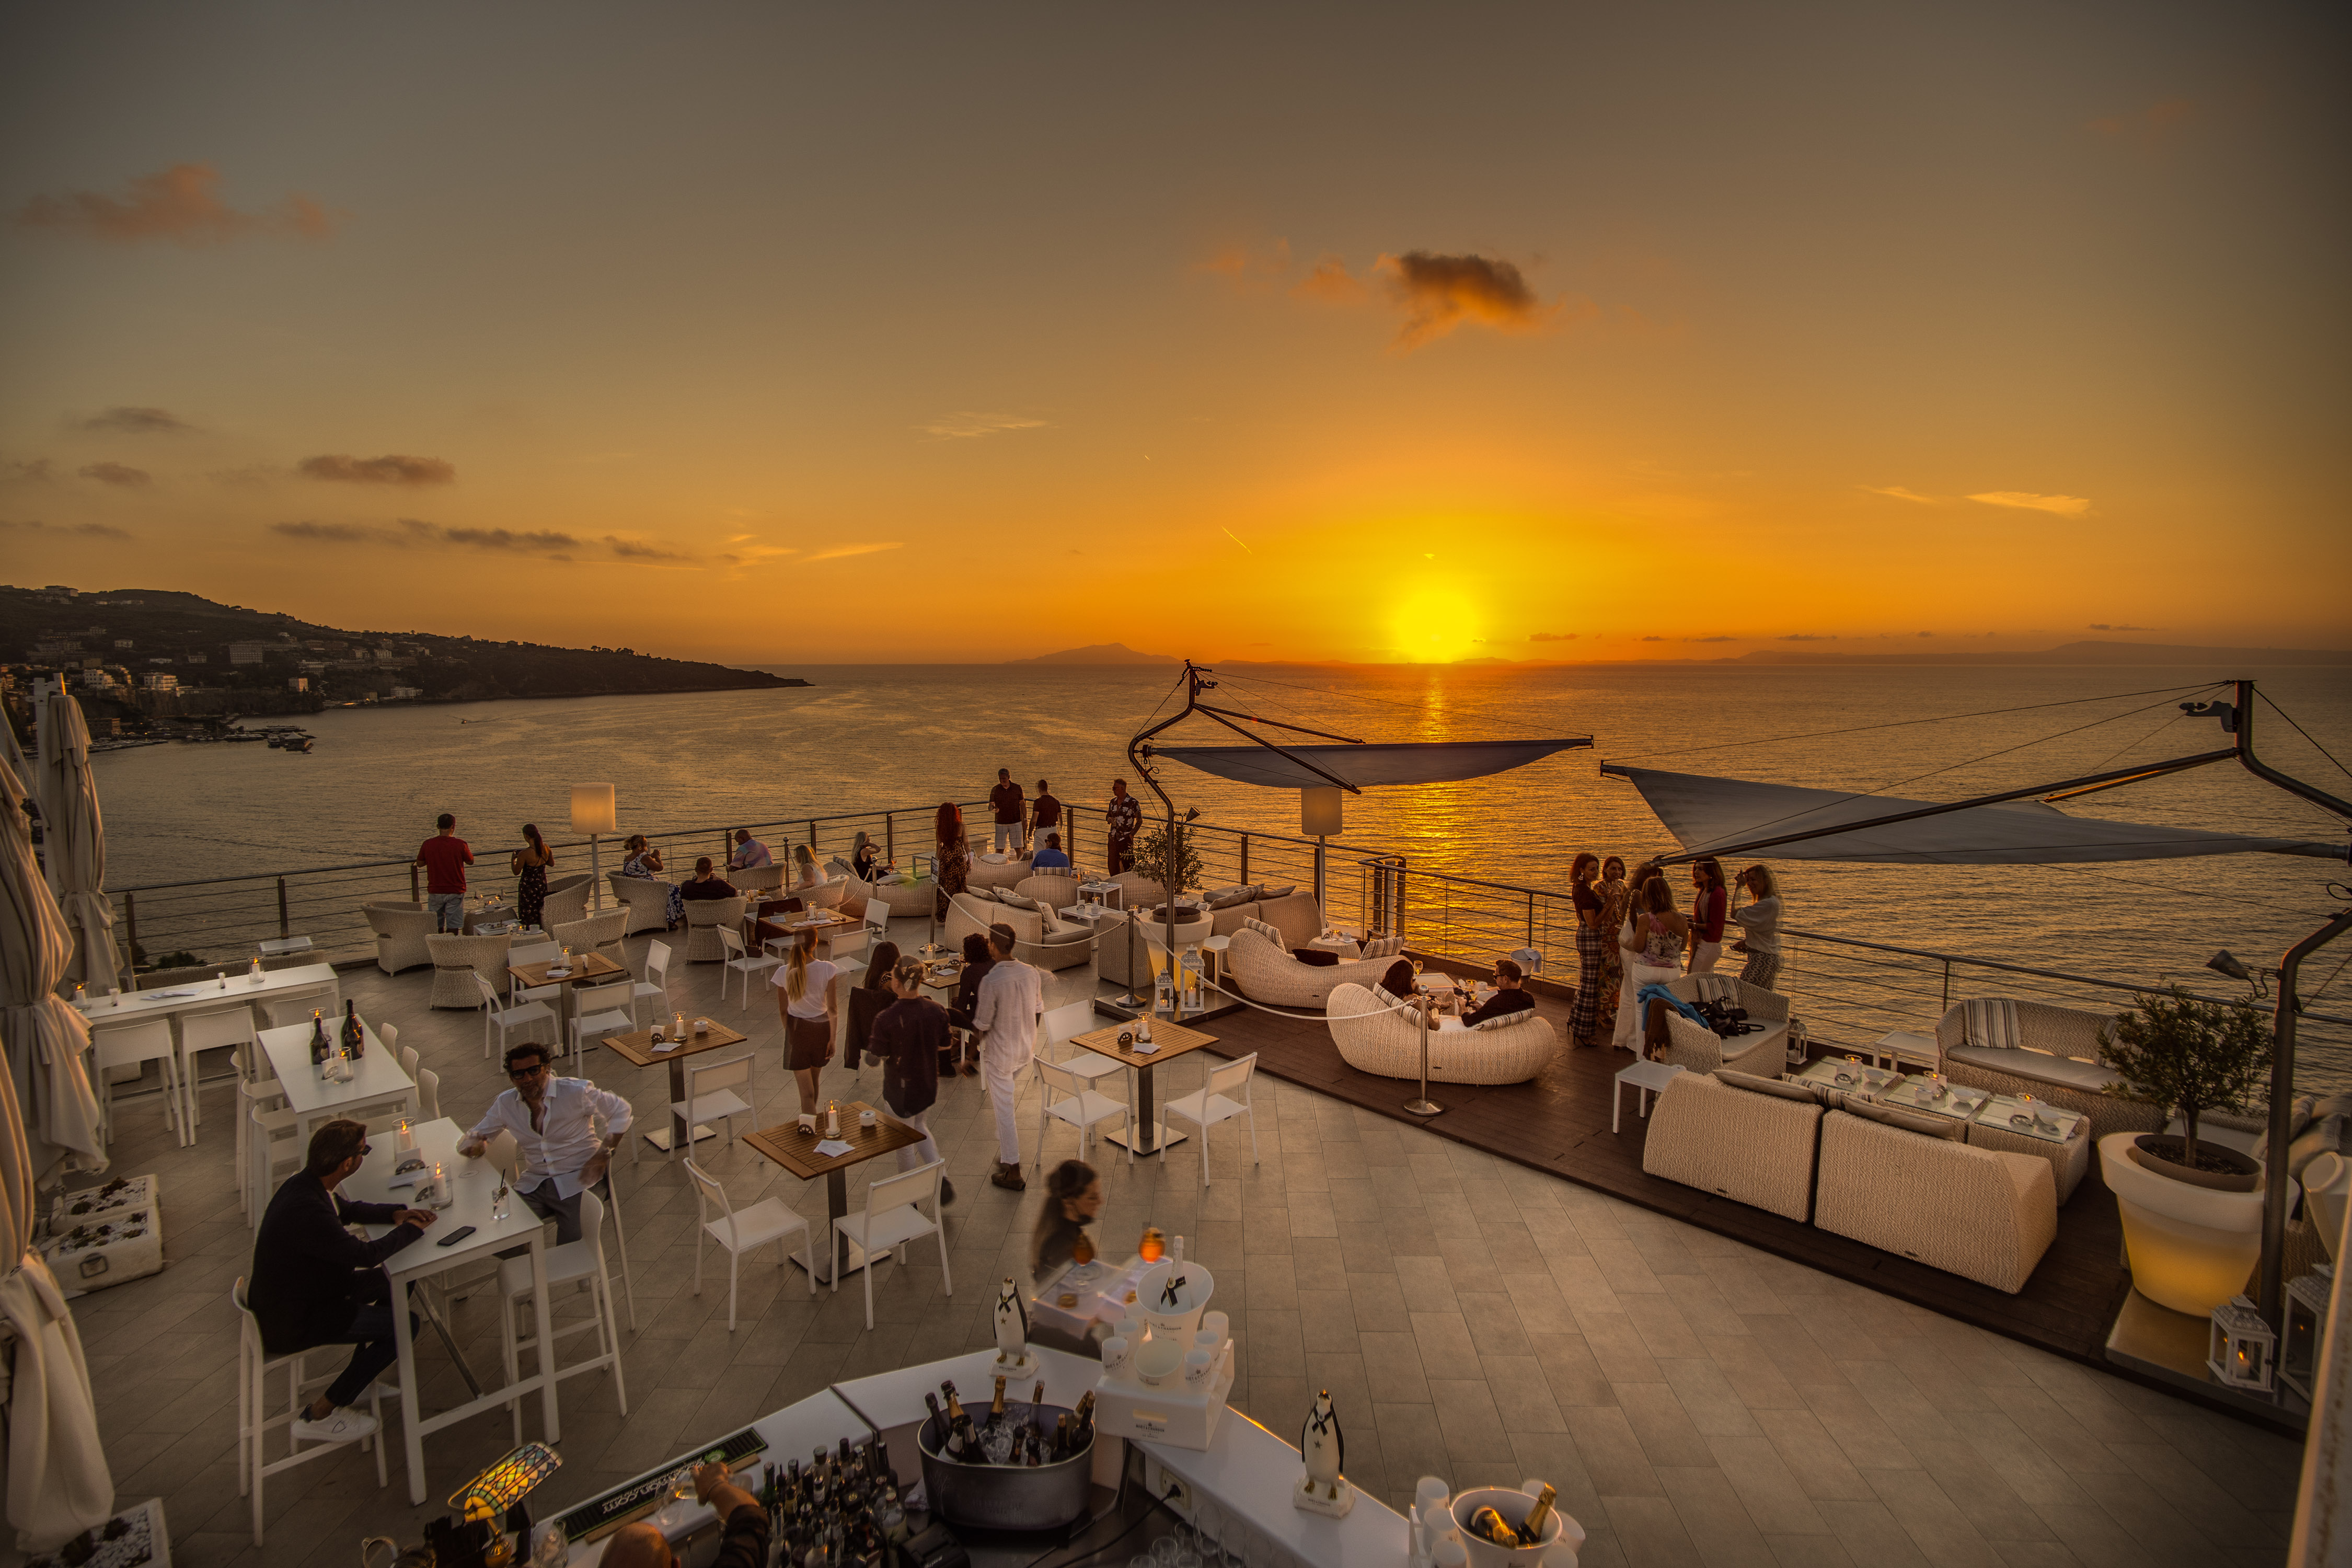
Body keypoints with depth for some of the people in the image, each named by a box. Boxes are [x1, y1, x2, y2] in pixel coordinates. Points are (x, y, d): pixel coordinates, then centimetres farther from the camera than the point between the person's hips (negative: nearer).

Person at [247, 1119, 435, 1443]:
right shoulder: (306, 1211, -35)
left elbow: (347, 1210, 17)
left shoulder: (306, 1182, -4)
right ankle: (318, 1417, 3)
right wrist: (412, 1228, -11)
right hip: (290, 1324, -10)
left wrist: (394, 1213, 2)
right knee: (405, 1325, -11)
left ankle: (359, 1379, 26)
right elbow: (366, 1255, -27)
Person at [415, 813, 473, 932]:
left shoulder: (428, 844, -6)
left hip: (435, 891, 2)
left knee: (437, 926, 15)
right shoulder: (460, 844, -12)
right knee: (453, 927, 2)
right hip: (455, 891, -2)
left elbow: (420, 863, 9)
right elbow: (471, 862, 3)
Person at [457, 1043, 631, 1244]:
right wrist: (474, 1146, -15)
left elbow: (620, 1110, -2)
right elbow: (469, 1140, 12)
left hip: (578, 1180, -4)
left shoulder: (576, 1093, -10)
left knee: (572, 1247, -22)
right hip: (534, 1185, 5)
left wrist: (602, 1155, -10)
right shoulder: (506, 1103, 3)